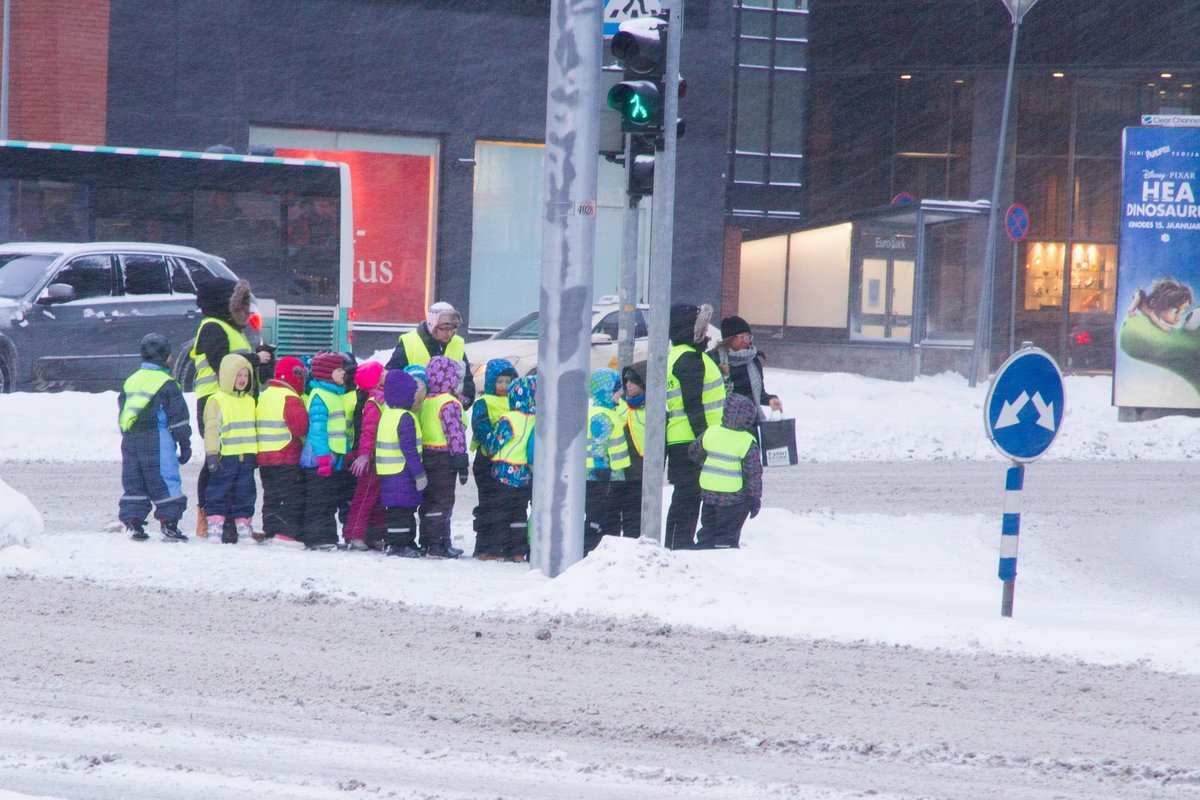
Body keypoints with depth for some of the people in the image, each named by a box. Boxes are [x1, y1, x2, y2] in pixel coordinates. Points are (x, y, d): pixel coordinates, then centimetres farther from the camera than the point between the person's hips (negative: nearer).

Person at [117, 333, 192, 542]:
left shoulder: (130, 381, 13)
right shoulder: (167, 384, -6)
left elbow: (121, 414, 19)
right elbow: (178, 418, -6)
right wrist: (185, 445, 0)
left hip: (130, 441, 6)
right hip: (157, 442, -6)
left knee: (134, 484, 9)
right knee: (166, 481, -2)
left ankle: (133, 523, 4)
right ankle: (168, 523, -8)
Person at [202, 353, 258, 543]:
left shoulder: (249, 401, 15)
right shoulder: (217, 401, -5)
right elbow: (211, 429, -9)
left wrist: (255, 453, 21)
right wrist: (212, 454, -15)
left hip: (246, 455, 6)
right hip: (225, 456, -6)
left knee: (245, 492, 7)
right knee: (220, 490, -2)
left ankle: (243, 523, 14)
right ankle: (215, 523, 2)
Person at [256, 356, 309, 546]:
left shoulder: (265, 395, 15)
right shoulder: (290, 398, -15)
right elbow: (301, 426, -23)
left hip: (264, 457, 8)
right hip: (287, 458, -8)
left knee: (272, 496, 14)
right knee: (292, 497, -6)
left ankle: (271, 530, 14)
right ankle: (287, 533, -11)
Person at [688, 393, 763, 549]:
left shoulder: (711, 432, -3)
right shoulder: (748, 442, -13)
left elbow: (694, 452, 12)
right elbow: (753, 473, -11)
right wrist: (755, 498, -2)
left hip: (709, 491, 4)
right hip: (734, 497, -4)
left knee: (707, 532, 17)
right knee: (728, 536, 3)